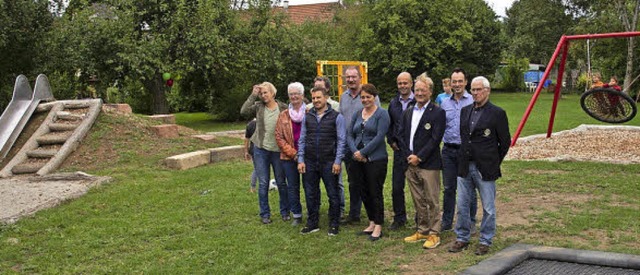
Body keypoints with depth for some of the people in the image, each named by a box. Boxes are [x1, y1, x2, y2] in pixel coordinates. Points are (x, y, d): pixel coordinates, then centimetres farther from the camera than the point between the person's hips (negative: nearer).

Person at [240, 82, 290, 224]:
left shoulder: (283, 108, -2)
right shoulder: (258, 106, 0)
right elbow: (244, 111, -17)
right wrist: (253, 95, -16)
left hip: (278, 150, 0)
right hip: (260, 150, 1)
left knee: (281, 182, 10)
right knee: (263, 183, 5)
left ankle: (285, 211, 25)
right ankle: (265, 214, 16)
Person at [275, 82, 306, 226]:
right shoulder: (283, 115, 6)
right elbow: (279, 137, 3)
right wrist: (293, 153, -7)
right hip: (289, 158, 3)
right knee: (293, 187, 9)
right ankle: (297, 215, 21)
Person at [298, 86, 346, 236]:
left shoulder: (336, 117, -2)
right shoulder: (307, 117, 8)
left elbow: (341, 141, -4)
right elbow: (302, 139, 10)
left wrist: (337, 161, -10)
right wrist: (300, 160, 2)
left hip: (329, 162, -3)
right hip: (310, 162, 4)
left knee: (333, 195, 4)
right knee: (310, 195, 10)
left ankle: (334, 225, 16)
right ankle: (312, 223, 23)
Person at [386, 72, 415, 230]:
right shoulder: (393, 103, 10)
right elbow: (389, 125, 20)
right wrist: (391, 141, 7)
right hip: (399, 150, 5)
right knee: (396, 187, 8)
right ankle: (399, 218, 22)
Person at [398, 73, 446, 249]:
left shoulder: (437, 113, -6)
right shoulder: (408, 113, 14)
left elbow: (435, 139, -13)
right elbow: (402, 136, 10)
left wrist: (419, 157, -15)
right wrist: (409, 155, -5)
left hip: (429, 164, -6)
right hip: (411, 164, 6)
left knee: (432, 201, 1)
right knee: (418, 201, 14)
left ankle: (434, 234, 10)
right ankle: (422, 231, 25)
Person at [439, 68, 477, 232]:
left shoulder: (473, 101, -5)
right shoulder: (445, 103, 9)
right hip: (448, 150, 4)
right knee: (448, 188, 11)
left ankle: (470, 222, 19)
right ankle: (447, 222, 21)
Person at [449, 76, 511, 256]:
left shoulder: (497, 113, -7)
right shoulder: (465, 111, 10)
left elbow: (505, 142, -3)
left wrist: (493, 163, 0)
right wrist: (463, 161, 10)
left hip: (485, 169, -5)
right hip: (465, 167, 5)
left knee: (488, 208, 5)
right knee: (462, 206, 11)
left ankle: (485, 241, 19)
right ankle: (462, 239, 23)